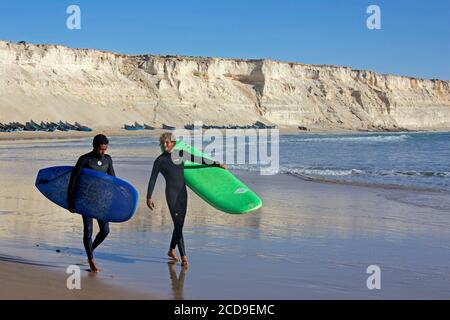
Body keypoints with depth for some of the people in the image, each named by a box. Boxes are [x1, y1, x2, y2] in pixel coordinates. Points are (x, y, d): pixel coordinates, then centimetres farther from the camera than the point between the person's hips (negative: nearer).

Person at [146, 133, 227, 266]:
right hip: (171, 193, -4)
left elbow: (199, 160, 13)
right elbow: (152, 180, 1)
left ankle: (171, 250, 32)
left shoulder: (181, 154, 6)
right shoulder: (159, 161, -2)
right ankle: (183, 257, -10)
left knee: (179, 224, 11)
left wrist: (216, 164, 14)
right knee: (178, 224, -10)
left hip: (182, 192, 4)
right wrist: (149, 197, -4)